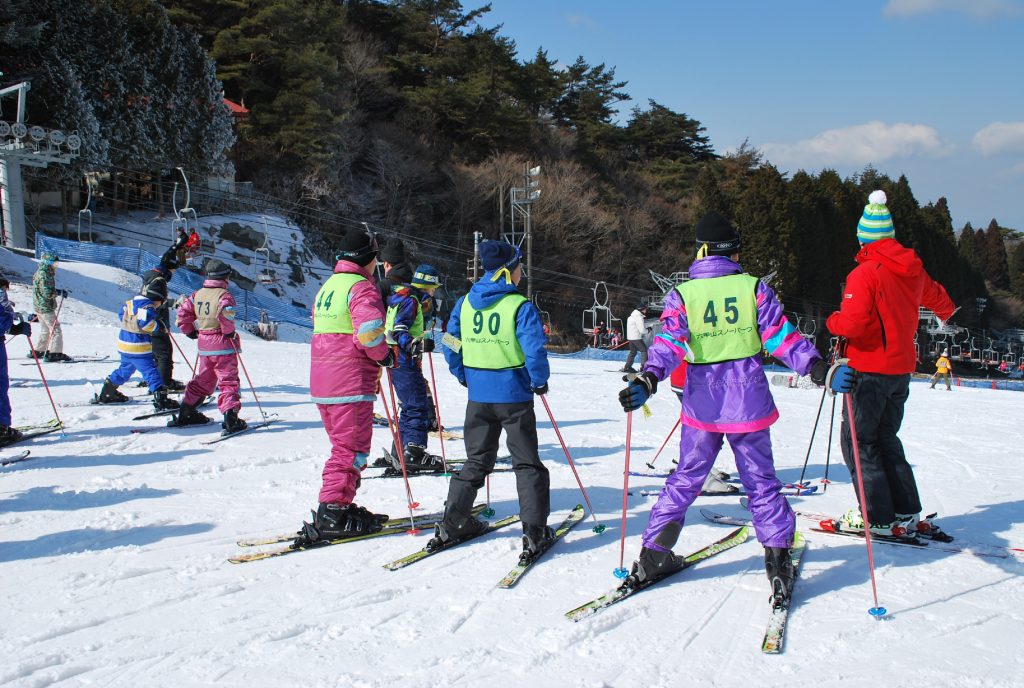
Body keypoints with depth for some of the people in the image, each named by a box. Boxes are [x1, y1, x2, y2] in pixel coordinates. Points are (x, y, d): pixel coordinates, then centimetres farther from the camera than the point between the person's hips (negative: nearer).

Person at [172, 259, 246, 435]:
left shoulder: (198, 294, 9)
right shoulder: (224, 295, -12)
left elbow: (182, 313, 9)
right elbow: (226, 314, -30)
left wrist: (190, 332, 18)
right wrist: (229, 331, -15)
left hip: (204, 346, 6)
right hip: (223, 345, -6)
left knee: (203, 380, 20)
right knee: (228, 381, -2)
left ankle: (185, 413, 24)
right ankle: (231, 419, -12)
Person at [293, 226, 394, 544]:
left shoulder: (328, 286, 19)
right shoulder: (362, 286, -10)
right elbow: (369, 330, -25)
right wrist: (385, 355, -7)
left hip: (322, 382, 9)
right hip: (351, 384, -9)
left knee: (344, 445, 18)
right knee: (352, 449, -5)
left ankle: (340, 507, 23)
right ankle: (332, 514, -7)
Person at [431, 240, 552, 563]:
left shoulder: (464, 303, 4)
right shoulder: (520, 306, -12)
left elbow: (451, 345, 8)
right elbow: (535, 349, -19)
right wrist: (540, 381, -4)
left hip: (478, 394, 5)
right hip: (514, 394, -5)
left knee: (476, 461, 18)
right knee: (527, 464, 6)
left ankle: (452, 524, 18)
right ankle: (535, 533, 3)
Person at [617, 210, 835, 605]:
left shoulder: (681, 295, -1)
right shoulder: (753, 288, -2)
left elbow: (669, 344, -13)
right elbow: (780, 335, -8)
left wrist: (648, 379, -20)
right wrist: (816, 366, -9)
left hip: (702, 407, 1)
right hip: (748, 404, -1)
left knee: (685, 481, 13)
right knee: (762, 484, 10)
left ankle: (653, 556, 14)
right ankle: (778, 560, 5)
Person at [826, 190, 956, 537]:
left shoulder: (865, 273, -17)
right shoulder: (913, 270, 6)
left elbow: (852, 323, -26)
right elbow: (935, 296, 27)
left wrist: (831, 322, -4)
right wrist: (946, 312, 50)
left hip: (871, 369, -7)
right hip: (902, 368, 8)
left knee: (858, 439, 2)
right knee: (886, 437, 18)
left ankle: (877, 517, 1)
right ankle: (906, 512, 17)